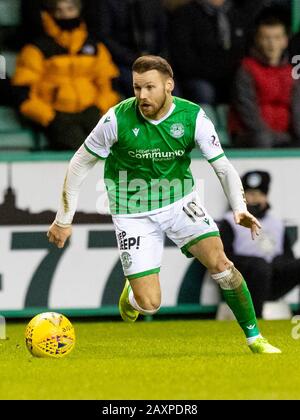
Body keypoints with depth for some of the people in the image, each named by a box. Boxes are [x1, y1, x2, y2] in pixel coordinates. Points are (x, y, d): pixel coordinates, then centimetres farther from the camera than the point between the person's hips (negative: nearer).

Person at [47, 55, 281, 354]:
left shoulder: (193, 118, -14)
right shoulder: (117, 119, -19)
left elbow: (223, 167, -9)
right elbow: (79, 165, -7)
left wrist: (240, 209, -26)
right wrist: (64, 219, -4)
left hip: (179, 201, 2)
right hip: (133, 213, -2)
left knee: (220, 264, -19)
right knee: (150, 306, -9)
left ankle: (254, 338, 0)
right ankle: (132, 294, 30)